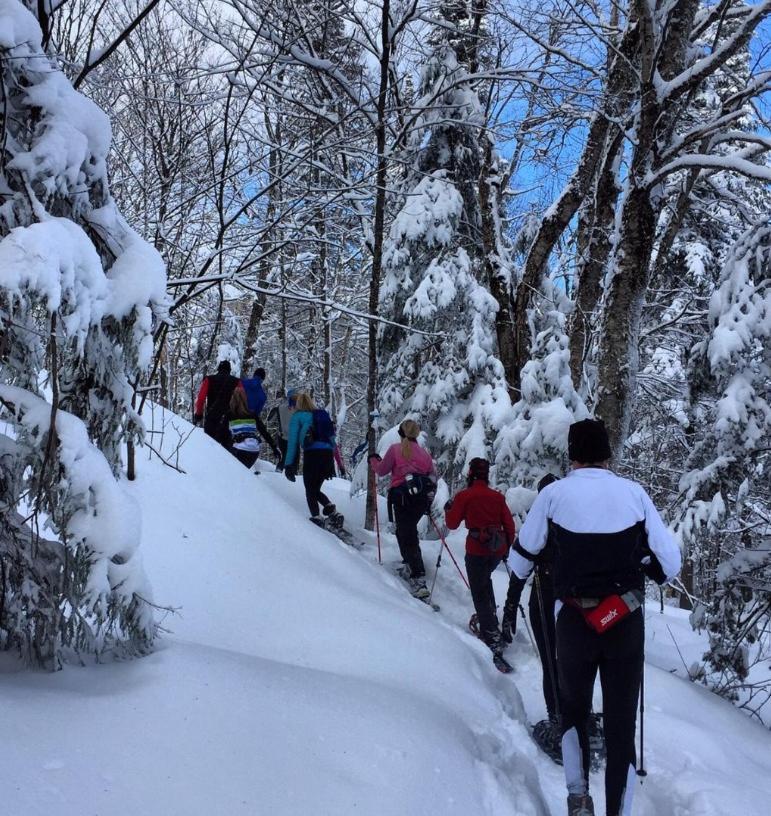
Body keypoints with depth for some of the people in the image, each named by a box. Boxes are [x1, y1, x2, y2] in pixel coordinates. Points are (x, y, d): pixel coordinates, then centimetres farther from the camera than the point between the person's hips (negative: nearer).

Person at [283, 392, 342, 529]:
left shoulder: (297, 416, 9)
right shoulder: (323, 414, 24)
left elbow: (292, 441, 1)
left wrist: (289, 464, -1)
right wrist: (331, 465, 25)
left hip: (312, 453, -5)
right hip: (328, 454, 5)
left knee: (310, 490, 3)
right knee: (316, 489, 18)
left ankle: (317, 518, -16)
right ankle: (333, 512, -2)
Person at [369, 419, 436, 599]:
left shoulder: (395, 449, 2)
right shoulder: (425, 453, 13)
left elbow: (382, 471, 7)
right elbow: (433, 477, 12)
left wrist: (373, 460, 27)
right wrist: (428, 500, 22)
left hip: (403, 498, -4)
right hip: (422, 499, 5)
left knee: (408, 537, -7)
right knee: (407, 529, 26)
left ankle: (419, 580, -18)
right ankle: (411, 565, 26)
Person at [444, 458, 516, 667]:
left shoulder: (464, 496, -6)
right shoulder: (497, 496, 6)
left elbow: (452, 523, 0)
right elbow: (509, 524, 7)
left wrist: (448, 508, 19)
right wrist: (507, 547, 20)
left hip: (477, 550, -5)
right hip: (498, 549, 5)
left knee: (479, 593, 0)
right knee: (485, 579, 32)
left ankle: (493, 640, -9)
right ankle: (490, 616, 33)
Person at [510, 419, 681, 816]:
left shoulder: (553, 493, -6)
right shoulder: (634, 493, -4)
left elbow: (520, 561, 3)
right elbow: (670, 563, 0)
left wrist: (524, 572, 25)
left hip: (574, 621, 0)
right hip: (626, 622, 0)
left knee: (574, 707, 24)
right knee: (622, 724, 13)